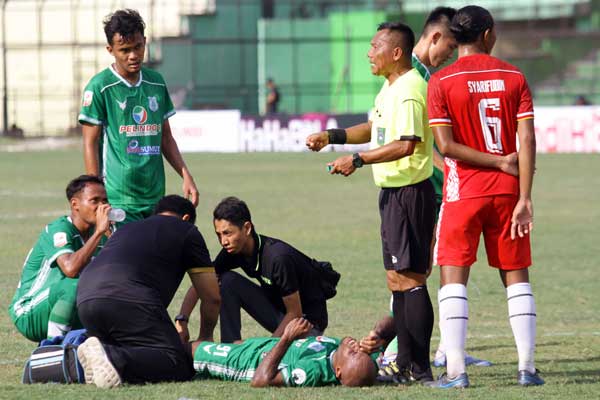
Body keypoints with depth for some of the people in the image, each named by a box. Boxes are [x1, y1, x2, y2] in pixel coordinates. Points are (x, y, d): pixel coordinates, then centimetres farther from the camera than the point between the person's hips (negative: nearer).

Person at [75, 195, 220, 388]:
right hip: (130, 301, -7)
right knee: (180, 366, -7)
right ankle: (114, 361, -28)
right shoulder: (187, 231, 21)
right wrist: (205, 338, 39)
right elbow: (212, 297, 20)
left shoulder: (125, 229, 38)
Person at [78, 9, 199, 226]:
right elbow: (90, 143, -4)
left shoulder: (156, 83, 13)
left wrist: (186, 176, 12)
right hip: (119, 202, -6)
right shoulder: (100, 87, -4)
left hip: (155, 199, 6)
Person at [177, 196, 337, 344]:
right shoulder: (233, 251, -9)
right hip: (277, 307, 7)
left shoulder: (278, 257, -30)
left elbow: (295, 313, -24)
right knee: (227, 281, -12)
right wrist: (182, 321, -19)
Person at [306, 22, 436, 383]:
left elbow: (406, 144, -26)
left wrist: (358, 160, -25)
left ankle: (419, 368, -9)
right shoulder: (391, 88, 15)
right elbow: (375, 129, 28)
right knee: (399, 279, 13)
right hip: (394, 192, 11)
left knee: (408, 277, -10)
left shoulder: (410, 90, -18)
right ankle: (406, 365, 19)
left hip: (409, 193, -11)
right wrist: (331, 137, 19)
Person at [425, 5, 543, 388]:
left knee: (453, 277, 1)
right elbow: (527, 140, -6)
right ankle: (528, 367, 6)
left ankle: (456, 370, -7)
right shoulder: (514, 77, 0)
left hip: (464, 193, -2)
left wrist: (499, 162, -5)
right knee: (516, 275, 10)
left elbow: (447, 145, -12)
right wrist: (524, 198, -7)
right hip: (507, 191, 2)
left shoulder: (441, 81, -5)